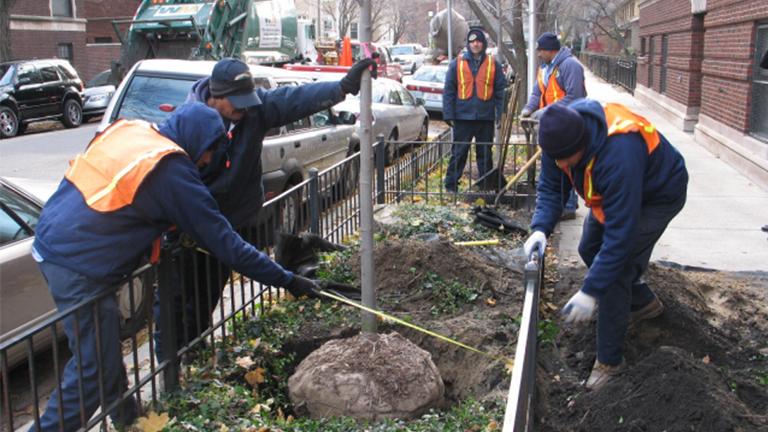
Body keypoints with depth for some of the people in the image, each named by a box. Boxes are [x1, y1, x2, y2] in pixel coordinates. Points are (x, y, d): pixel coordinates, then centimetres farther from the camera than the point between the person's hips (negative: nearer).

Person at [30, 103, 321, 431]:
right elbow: (224, 243, -14)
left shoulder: (129, 130, 6)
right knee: (95, 366, 1)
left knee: (106, 344, 21)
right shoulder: (172, 171, -17)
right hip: (78, 266, -9)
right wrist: (288, 280, -8)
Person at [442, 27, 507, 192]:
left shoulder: (493, 64, 5)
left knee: (485, 153, 9)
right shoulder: (457, 63, 3)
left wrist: (500, 115, -2)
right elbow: (448, 91, 2)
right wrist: (449, 115, -5)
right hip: (463, 117, -1)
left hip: (486, 117, 1)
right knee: (458, 152, 1)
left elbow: (500, 91, 6)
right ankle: (451, 185, 8)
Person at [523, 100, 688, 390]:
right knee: (590, 250, 16)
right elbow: (549, 187, -10)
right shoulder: (561, 134, -23)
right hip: (614, 190, 8)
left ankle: (609, 360, 0)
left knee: (614, 270, -16)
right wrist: (540, 229, -28)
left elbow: (620, 234, -40)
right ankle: (644, 303, 40)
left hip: (658, 195, -8)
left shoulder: (619, 156, -45)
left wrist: (590, 291, -38)